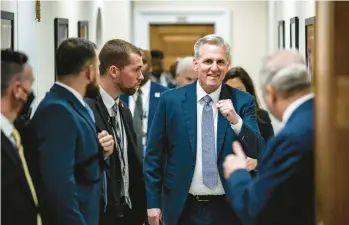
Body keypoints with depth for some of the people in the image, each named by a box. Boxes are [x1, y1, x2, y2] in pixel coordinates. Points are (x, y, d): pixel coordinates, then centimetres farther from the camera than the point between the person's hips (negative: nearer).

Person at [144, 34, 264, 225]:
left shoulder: (243, 102, -1)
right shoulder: (171, 100, -2)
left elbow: (257, 153, -6)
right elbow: (154, 155, 2)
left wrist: (235, 120, -21)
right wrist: (153, 203, -1)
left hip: (228, 208, 0)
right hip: (184, 209, 0)